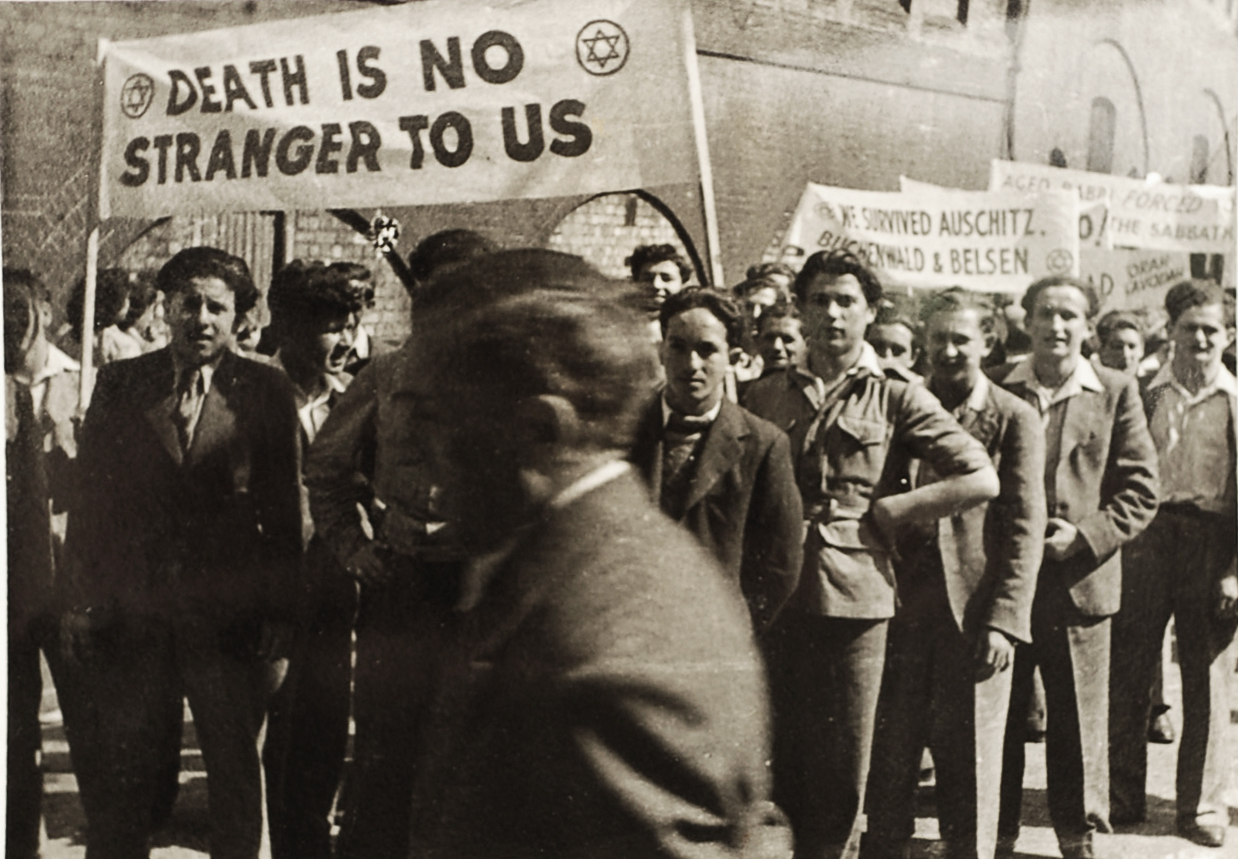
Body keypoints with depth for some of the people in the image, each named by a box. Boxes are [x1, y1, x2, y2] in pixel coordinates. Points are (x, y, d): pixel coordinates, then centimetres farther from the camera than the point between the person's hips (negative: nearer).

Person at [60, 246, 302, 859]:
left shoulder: (265, 392, 2)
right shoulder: (119, 383, 6)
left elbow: (283, 508, 2)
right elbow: (90, 495, 6)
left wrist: (280, 609, -3)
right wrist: (81, 600, 0)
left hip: (229, 618, -1)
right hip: (131, 615, 1)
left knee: (236, 773, 9)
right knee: (118, 775, 8)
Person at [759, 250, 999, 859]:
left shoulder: (897, 400, 6)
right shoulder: (767, 397, 14)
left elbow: (980, 479, -3)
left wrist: (882, 512, -4)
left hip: (853, 602, -2)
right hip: (775, 598, 2)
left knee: (841, 772, 3)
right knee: (774, 768, 6)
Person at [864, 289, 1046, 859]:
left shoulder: (1015, 420, 1)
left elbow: (1025, 530, -2)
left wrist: (1005, 621, -11)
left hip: (973, 617, -2)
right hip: (901, 609, 2)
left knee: (968, 765, 6)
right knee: (886, 760, 6)